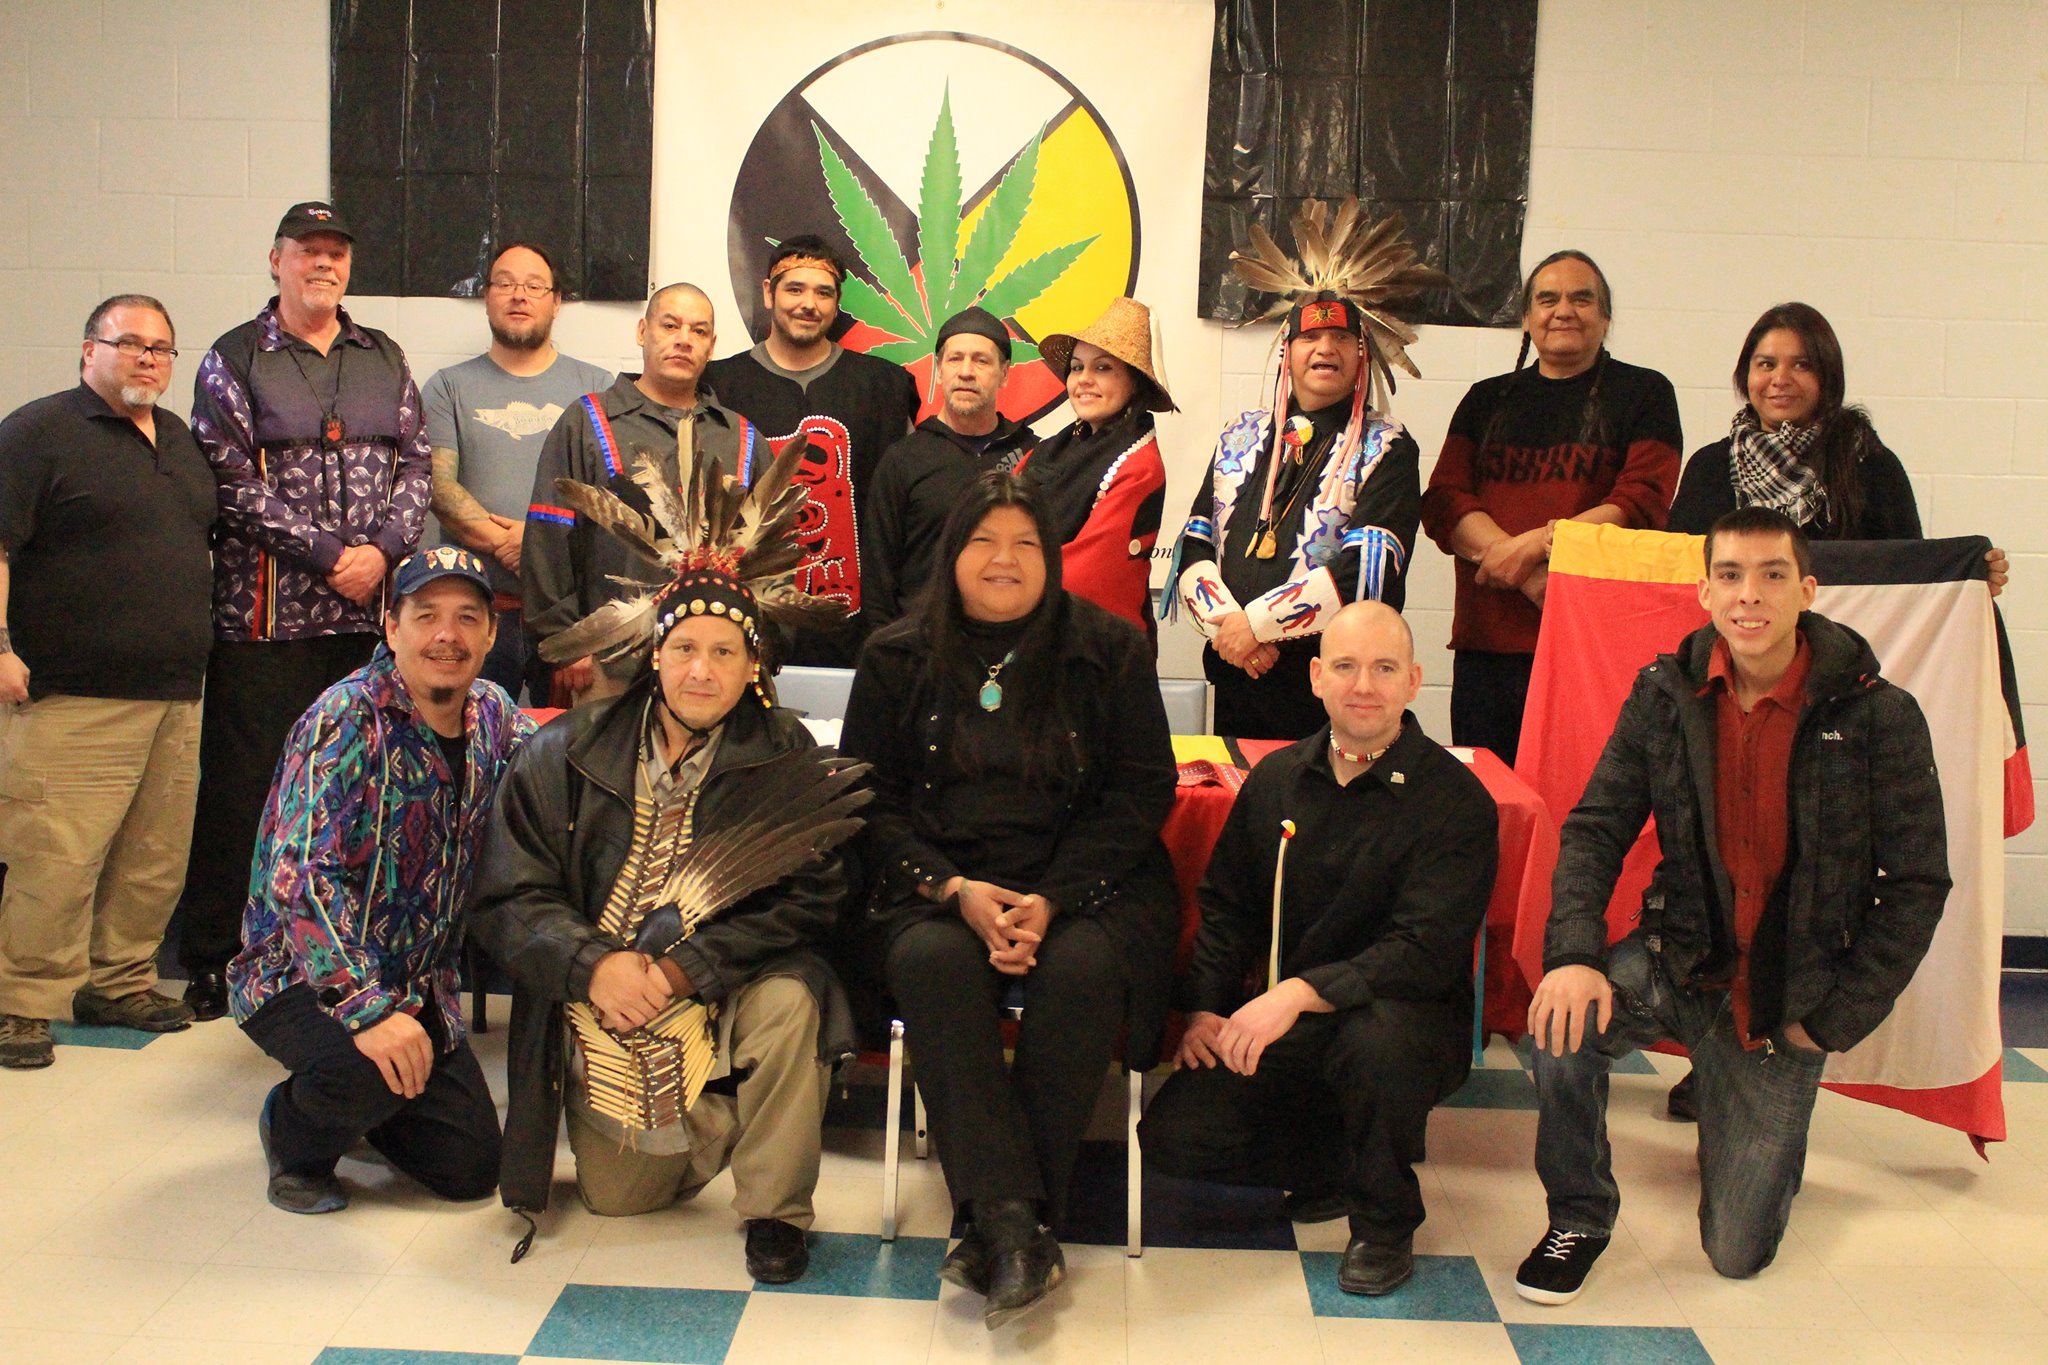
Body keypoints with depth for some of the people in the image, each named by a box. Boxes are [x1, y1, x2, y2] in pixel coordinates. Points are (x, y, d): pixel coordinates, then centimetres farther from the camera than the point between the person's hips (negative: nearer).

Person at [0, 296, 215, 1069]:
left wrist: (197, 655, 24)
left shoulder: (181, 441, 19)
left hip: (175, 693, 7)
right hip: (71, 696, -7)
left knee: (156, 859, 9)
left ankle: (119, 983, 22)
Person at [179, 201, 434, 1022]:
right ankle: (211, 964, 10)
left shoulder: (384, 359, 15)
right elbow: (233, 482, -6)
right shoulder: (233, 362, 3)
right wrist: (329, 554, -12)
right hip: (267, 614, -3)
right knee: (244, 790, 0)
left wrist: (382, 549, -7)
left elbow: (417, 465, 10)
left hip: (370, 612, 3)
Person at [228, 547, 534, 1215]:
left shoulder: (491, 713, -1)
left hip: (419, 984, 7)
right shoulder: (345, 723, -22)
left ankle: (357, 1103, 34)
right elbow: (303, 877, -32)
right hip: (300, 976, -6)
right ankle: (297, 1132, 0)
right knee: (373, 1072, -37)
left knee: (473, 1170, 5)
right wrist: (368, 1009, -41)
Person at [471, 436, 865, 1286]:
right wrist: (594, 966, -22)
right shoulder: (569, 755, -1)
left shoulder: (786, 761, -7)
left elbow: (808, 902, -14)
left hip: (729, 994, -2)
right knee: (616, 1198, 3)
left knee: (790, 1001, -34)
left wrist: (685, 968, -24)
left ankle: (775, 1209, -11)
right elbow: (510, 898, -4)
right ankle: (701, 1134, 39)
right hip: (599, 1014, 3)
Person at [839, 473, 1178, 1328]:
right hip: (940, 882, 1)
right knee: (932, 962, -32)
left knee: (1082, 970, -33)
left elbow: (1142, 793, 2)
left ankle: (1000, 1230, -24)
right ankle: (1014, 1224, -34)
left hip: (1082, 881, 0)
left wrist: (1051, 900, -13)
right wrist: (956, 891, -12)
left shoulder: (1110, 651, 6)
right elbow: (869, 800, 6)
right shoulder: (896, 659, 10)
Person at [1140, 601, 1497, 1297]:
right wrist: (1205, 1007, -2)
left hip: (1407, 1017, -4)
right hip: (1283, 1026, 5)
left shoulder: (1455, 799, -11)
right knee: (1174, 1135, -14)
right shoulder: (1276, 779, 6)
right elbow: (1225, 906, 14)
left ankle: (1385, 1220, -8)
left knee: (1377, 1037, -39)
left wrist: (1301, 992, -31)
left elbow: (1426, 951, -20)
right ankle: (1338, 1168, 13)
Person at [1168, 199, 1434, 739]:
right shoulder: (1240, 440, 13)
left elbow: (1368, 571, -15)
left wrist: (1255, 622, -15)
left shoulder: (1387, 451, -2)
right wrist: (1224, 622, -12)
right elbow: (1193, 548, 6)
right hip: (1236, 678, 4)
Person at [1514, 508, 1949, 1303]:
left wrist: (1838, 1019, -10)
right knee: (1563, 1021, -32)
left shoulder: (1878, 717, -13)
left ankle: (1765, 1123, 38)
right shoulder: (1665, 694, -5)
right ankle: (1580, 1216, -4)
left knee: (1738, 1254, 2)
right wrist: (1573, 952, -24)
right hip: (1681, 958, 2)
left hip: (1787, 994, -1)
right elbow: (1594, 829, -7)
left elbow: (1916, 885, -8)